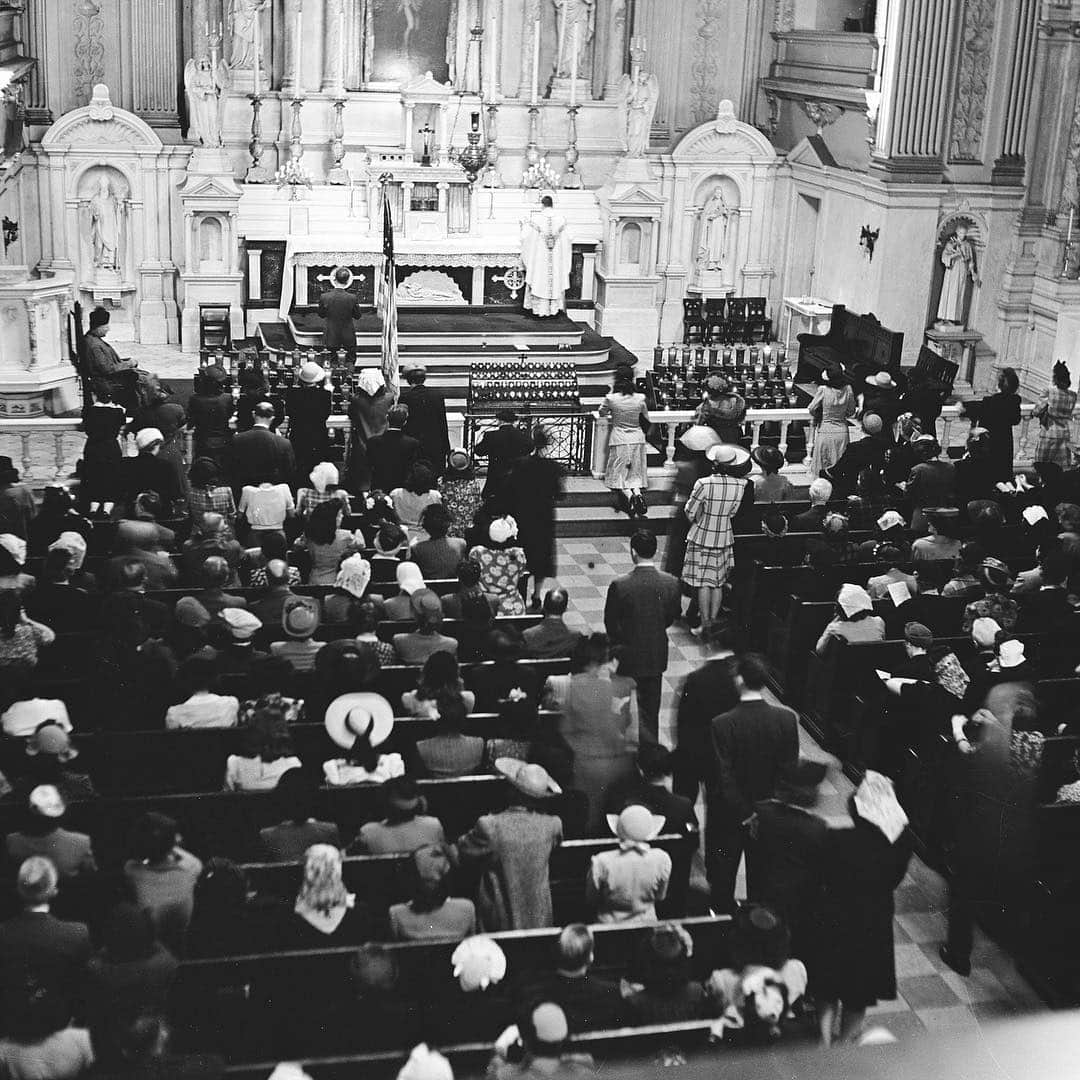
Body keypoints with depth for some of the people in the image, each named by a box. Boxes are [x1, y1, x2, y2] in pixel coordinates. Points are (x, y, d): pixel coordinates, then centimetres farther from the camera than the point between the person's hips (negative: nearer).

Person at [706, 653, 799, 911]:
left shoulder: (723, 724, -25)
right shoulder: (787, 718, -15)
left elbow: (723, 777, -22)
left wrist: (743, 814, -12)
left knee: (723, 879, 18)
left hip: (729, 814, -3)